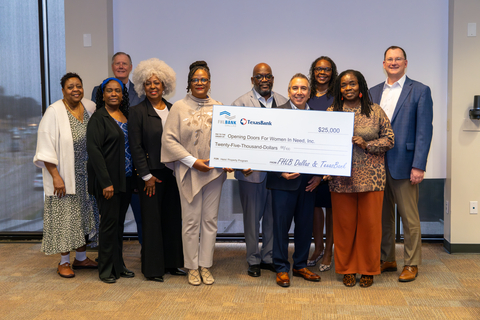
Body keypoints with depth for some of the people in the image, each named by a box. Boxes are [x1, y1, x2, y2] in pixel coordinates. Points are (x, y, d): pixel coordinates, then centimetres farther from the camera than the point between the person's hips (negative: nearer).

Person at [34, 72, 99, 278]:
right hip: (64, 176, -5)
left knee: (84, 214, 13)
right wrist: (56, 176, -18)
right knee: (65, 216, 2)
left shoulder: (90, 107, 3)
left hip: (86, 176, 5)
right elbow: (46, 148, -14)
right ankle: (64, 262, 16)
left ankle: (81, 257, 28)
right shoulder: (54, 112, -12)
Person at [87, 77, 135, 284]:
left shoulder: (126, 116, 12)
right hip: (108, 180, -6)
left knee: (119, 222, 13)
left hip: (126, 179, 6)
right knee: (109, 221, -2)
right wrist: (106, 182, -19)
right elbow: (93, 150, -14)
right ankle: (106, 269, 9)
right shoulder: (98, 118, -8)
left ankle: (118, 265, 23)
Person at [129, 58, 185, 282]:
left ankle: (172, 263, 23)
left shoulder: (173, 110, 9)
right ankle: (152, 268, 11)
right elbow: (135, 146, -7)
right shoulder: (137, 112, -4)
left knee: (173, 217, 10)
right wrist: (147, 176, -10)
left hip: (172, 172, 5)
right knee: (152, 220, 1)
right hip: (151, 174, -5)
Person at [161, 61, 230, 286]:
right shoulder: (179, 107, 0)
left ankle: (205, 266, 18)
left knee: (210, 219, 7)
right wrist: (193, 161, -12)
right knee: (191, 220, 2)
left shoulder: (218, 108, 8)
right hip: (189, 172, -2)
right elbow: (169, 139, -5)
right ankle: (192, 267, 15)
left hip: (214, 171, 3)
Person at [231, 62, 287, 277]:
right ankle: (253, 260, 22)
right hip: (252, 170, -3)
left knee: (273, 216, 12)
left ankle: (269, 257, 27)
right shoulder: (240, 104, -3)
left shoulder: (283, 102, 8)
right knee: (252, 217, 8)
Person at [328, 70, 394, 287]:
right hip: (342, 178, 1)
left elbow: (389, 139, 4)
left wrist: (367, 144, -12)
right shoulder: (331, 112, 7)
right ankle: (347, 269, 21)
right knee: (344, 224, 6)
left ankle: (368, 269, 19)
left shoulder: (375, 111, 4)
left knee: (370, 224, 4)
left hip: (370, 177, 0)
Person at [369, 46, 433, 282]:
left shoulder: (420, 91, -1)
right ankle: (387, 260, 25)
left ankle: (411, 264, 15)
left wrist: (418, 166, -13)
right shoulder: (374, 92, 13)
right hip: (377, 164, 5)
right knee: (383, 215, 12)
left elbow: (424, 130, -6)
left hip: (403, 165, -4)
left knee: (409, 217, 3)